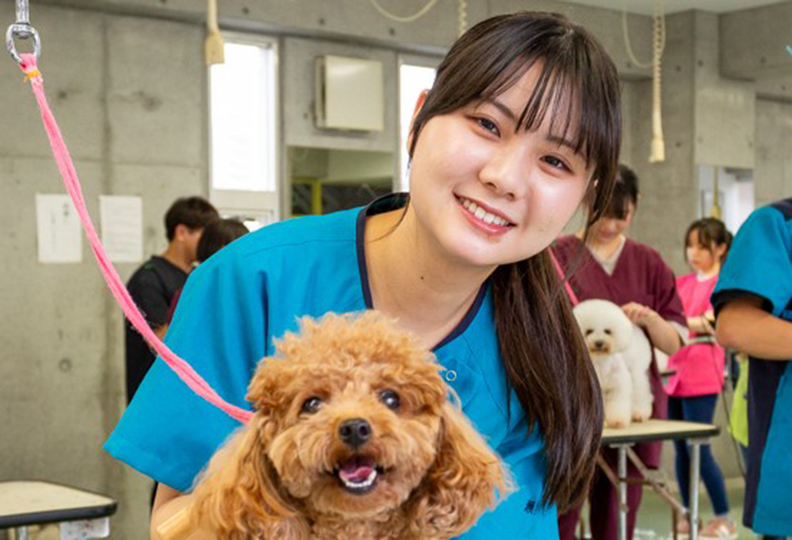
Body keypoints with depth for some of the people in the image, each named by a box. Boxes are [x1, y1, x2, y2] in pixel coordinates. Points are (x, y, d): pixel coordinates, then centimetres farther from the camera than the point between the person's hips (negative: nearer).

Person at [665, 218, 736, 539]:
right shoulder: (682, 283, 17)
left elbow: (708, 322, -18)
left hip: (701, 373, -5)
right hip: (675, 370, 6)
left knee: (698, 448, -7)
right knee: (681, 449, 8)